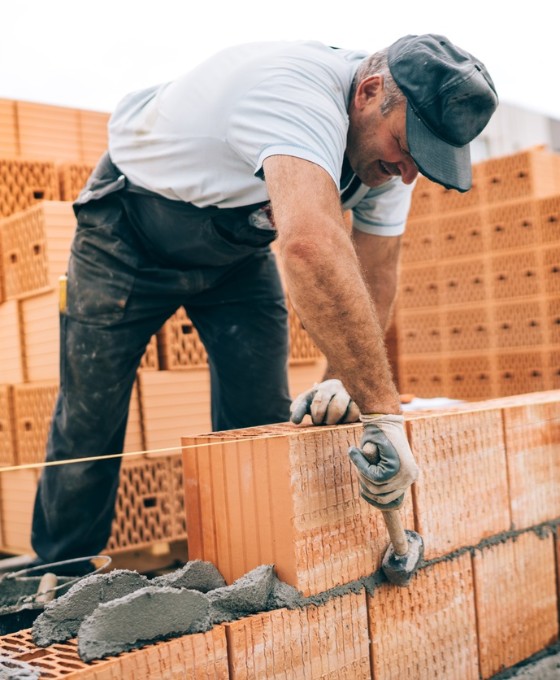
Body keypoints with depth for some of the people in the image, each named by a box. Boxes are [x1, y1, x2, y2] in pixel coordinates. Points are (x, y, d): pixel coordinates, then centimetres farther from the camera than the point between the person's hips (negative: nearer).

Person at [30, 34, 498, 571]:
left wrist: (342, 379, -24)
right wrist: (383, 411, -55)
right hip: (130, 235, -6)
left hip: (236, 248, 6)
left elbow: (373, 271, -9)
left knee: (259, 421, -3)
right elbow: (313, 248, -56)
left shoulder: (387, 144, -14)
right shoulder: (297, 93, -40)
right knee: (89, 423, -2)